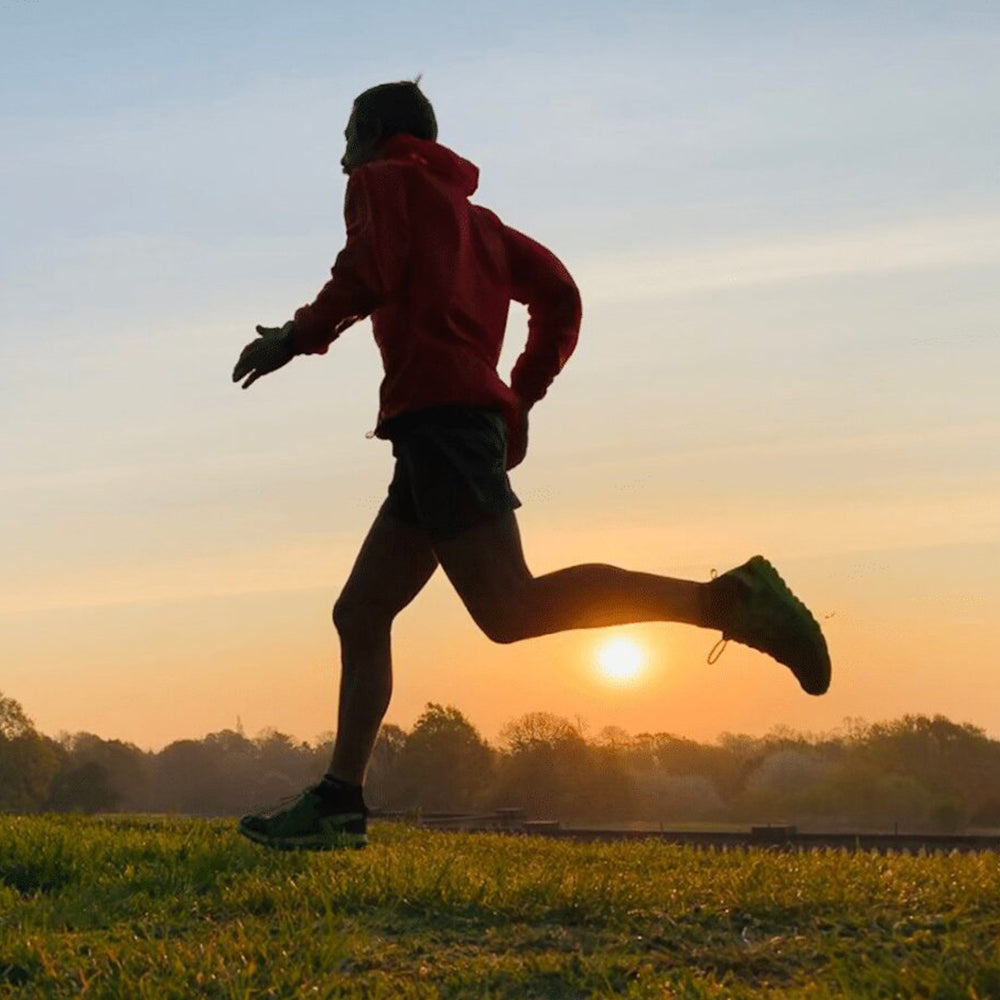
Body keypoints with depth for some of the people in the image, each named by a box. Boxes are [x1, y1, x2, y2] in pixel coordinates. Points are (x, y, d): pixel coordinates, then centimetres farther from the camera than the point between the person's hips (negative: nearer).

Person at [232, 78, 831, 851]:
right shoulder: (473, 214, 30)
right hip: (475, 408, 9)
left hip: (435, 411, -9)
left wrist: (298, 337, 0)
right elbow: (560, 298, 22)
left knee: (509, 607, -21)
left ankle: (730, 599, -27)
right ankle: (339, 801, 9)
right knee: (360, 615, 11)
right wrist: (520, 397, 22)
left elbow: (370, 272, -11)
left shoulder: (383, 182, 9)